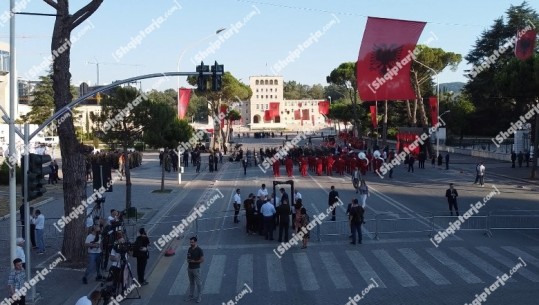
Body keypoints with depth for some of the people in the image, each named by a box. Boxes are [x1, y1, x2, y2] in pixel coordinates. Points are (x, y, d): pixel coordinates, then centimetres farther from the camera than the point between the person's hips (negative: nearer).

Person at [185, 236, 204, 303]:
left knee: (198, 283, 3)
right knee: (191, 283, 15)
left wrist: (194, 261, -18)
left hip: (196, 269, -6)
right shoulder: (189, 249, 4)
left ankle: (199, 296, 13)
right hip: (189, 268, 6)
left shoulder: (199, 250, -15)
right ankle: (191, 296, 25)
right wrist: (188, 260, -6)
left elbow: (202, 260, -15)